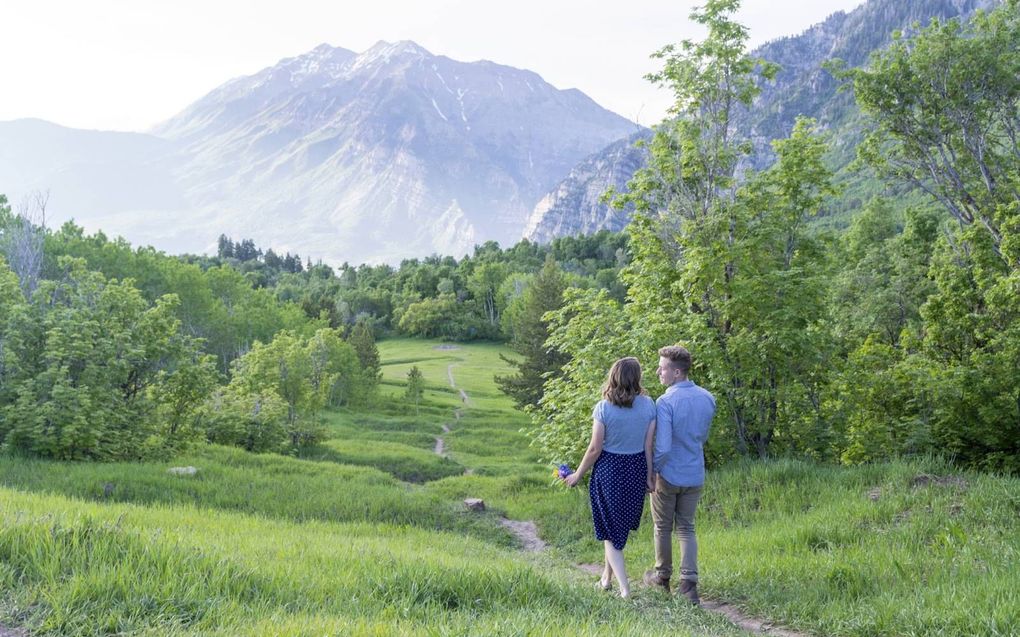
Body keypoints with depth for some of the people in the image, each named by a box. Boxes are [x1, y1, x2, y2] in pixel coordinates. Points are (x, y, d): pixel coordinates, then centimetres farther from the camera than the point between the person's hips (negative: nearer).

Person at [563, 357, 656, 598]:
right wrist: (649, 476, 7)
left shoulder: (604, 408, -14)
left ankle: (625, 589, 1)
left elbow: (595, 448, -12)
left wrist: (577, 475, 0)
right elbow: (649, 446, -3)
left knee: (611, 532, 7)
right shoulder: (648, 405, -6)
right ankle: (607, 576, 36)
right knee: (621, 525, 22)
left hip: (609, 470, -3)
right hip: (636, 470, 4)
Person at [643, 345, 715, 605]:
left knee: (663, 528, 15)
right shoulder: (707, 398, -2)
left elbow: (662, 447, -25)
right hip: (695, 476, 5)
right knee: (687, 528, 13)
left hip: (668, 476, -5)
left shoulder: (666, 402, -23)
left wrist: (649, 470, -10)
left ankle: (663, 576, 31)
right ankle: (689, 583, 2)